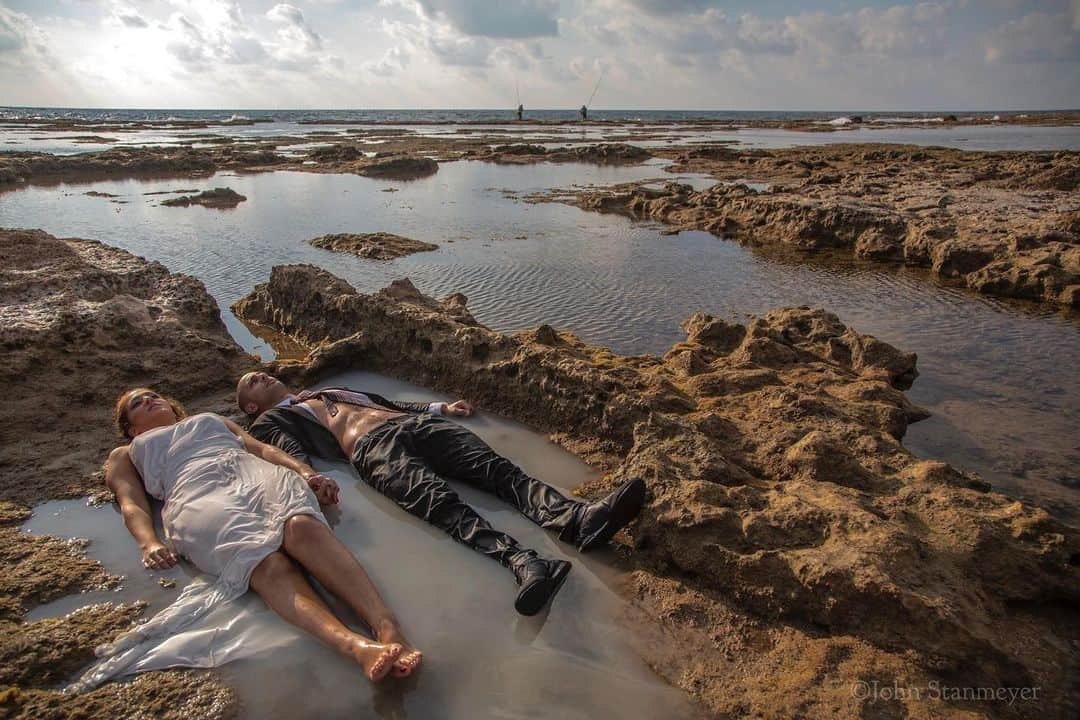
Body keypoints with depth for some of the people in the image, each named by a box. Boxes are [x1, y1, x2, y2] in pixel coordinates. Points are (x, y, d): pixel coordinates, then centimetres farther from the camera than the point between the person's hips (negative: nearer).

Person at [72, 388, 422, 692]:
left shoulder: (214, 420, 41)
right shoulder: (125, 456, 35)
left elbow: (262, 447, 26)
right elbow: (131, 504, 17)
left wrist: (307, 472, 6)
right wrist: (149, 543, -7)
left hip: (261, 476, 2)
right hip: (200, 500, -2)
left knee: (302, 526, -36)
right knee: (266, 562, -36)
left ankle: (388, 630, -54)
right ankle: (357, 647, -59)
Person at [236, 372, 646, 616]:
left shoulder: (328, 389, 43)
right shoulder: (272, 420, 24)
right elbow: (292, 453, 1)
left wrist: (440, 408, 30)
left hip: (415, 422, 6)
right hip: (371, 446, -5)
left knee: (496, 467, -23)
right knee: (437, 499, -35)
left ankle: (575, 518, -45)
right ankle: (520, 561, -58)